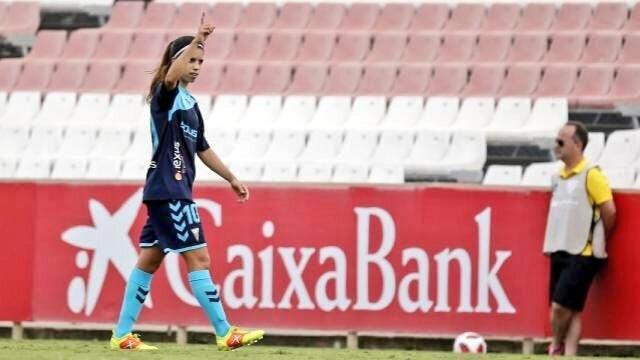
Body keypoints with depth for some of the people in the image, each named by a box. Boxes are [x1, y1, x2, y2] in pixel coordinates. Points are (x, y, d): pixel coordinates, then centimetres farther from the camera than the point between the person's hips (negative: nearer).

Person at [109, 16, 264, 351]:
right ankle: (224, 333, -10)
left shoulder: (190, 103, 17)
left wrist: (231, 179, 29)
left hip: (174, 191, 10)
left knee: (149, 259, 10)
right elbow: (171, 75, -34)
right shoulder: (166, 94, -9)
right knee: (198, 258, -10)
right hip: (168, 191, -10)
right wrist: (197, 41, -44)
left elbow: (202, 149, 26)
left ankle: (122, 334, 14)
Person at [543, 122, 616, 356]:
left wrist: (598, 241, 1)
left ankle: (557, 347, 10)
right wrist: (552, 244, 14)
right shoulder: (559, 177, 12)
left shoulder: (591, 175, -11)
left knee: (562, 305, -11)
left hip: (582, 255, -7)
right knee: (570, 310, 6)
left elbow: (609, 211, -10)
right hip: (560, 252, 7)